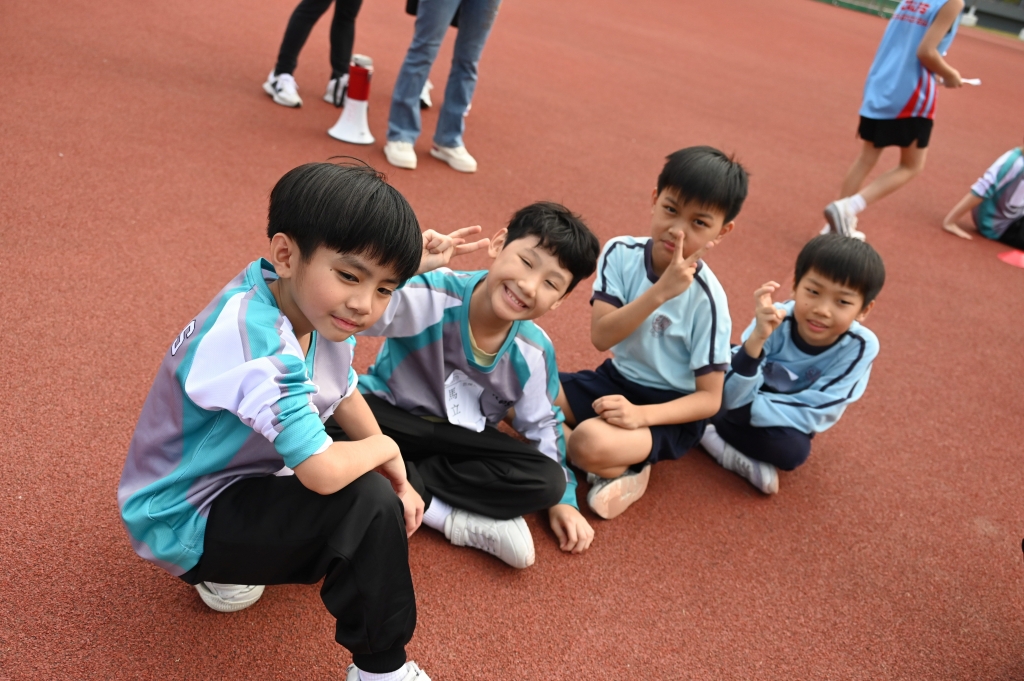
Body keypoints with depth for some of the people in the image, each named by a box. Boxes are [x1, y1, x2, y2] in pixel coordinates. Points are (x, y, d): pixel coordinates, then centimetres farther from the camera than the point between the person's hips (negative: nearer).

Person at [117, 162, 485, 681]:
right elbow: (323, 472, -40)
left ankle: (231, 565, 17)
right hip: (182, 521, -9)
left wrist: (398, 480, -1)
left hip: (241, 470, 9)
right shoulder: (257, 341, -36)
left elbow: (344, 395, 6)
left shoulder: (311, 305, -10)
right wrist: (386, 449, -19)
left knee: (386, 484, 11)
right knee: (369, 502, -25)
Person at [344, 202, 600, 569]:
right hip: (389, 417, -2)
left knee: (545, 481, -20)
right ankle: (455, 518, -25)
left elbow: (542, 425, 5)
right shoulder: (434, 295, -27)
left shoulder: (535, 351, -12)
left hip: (462, 441, 3)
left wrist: (562, 497, 4)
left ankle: (403, 481, -17)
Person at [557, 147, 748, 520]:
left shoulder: (706, 298, -19)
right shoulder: (621, 253, -10)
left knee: (592, 444, -35)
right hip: (615, 381, 5)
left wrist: (642, 414, -31)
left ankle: (624, 469, -1)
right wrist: (660, 292, -32)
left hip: (669, 408, -5)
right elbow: (601, 336, -19)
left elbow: (710, 398, -15)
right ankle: (610, 463, -5)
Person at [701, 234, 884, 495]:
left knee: (792, 450, -33)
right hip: (746, 405, 0)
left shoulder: (860, 346, -24)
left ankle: (704, 427, -13)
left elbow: (812, 416, -22)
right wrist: (756, 339, -45)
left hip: (789, 423, 0)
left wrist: (746, 408, -27)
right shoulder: (774, 320, -27)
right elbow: (732, 398, -30)